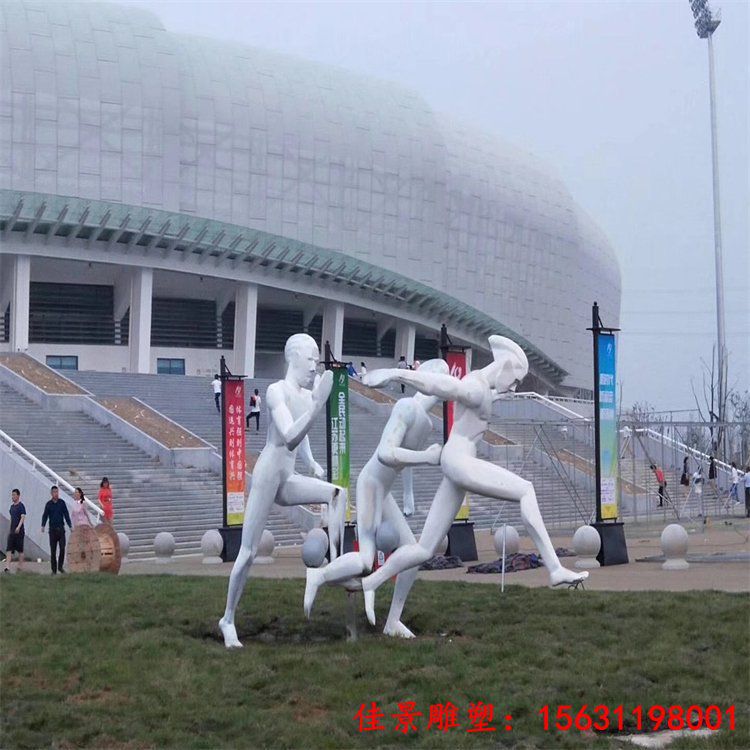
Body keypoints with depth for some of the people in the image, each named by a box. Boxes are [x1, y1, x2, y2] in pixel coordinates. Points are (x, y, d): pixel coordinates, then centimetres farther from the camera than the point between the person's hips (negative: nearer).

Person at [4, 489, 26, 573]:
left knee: (20, 550, 1)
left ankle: (20, 567, 10)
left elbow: (23, 517, -17)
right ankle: (7, 567, -9)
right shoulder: (12, 506, 15)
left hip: (19, 531, -7)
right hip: (12, 531, 7)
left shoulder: (21, 506, -8)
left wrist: (19, 527, -30)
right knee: (9, 549, -3)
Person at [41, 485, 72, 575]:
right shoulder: (49, 504, 3)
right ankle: (54, 569, 8)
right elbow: (45, 516, 2)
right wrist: (43, 526, -14)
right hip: (52, 529, 0)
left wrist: (70, 526, -2)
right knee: (53, 550, 2)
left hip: (61, 528, 0)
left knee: (62, 548, -8)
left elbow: (66, 515, 5)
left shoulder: (62, 503, 4)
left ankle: (60, 566, 8)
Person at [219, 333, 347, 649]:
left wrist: (311, 463, 7)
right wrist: (318, 406, -36)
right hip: (266, 478, -7)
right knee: (248, 552, -3)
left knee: (338, 493, -16)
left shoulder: (307, 396, 8)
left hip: (288, 481, 7)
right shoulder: (276, 391, -14)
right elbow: (289, 438, -27)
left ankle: (335, 562, -16)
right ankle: (228, 619, 10)